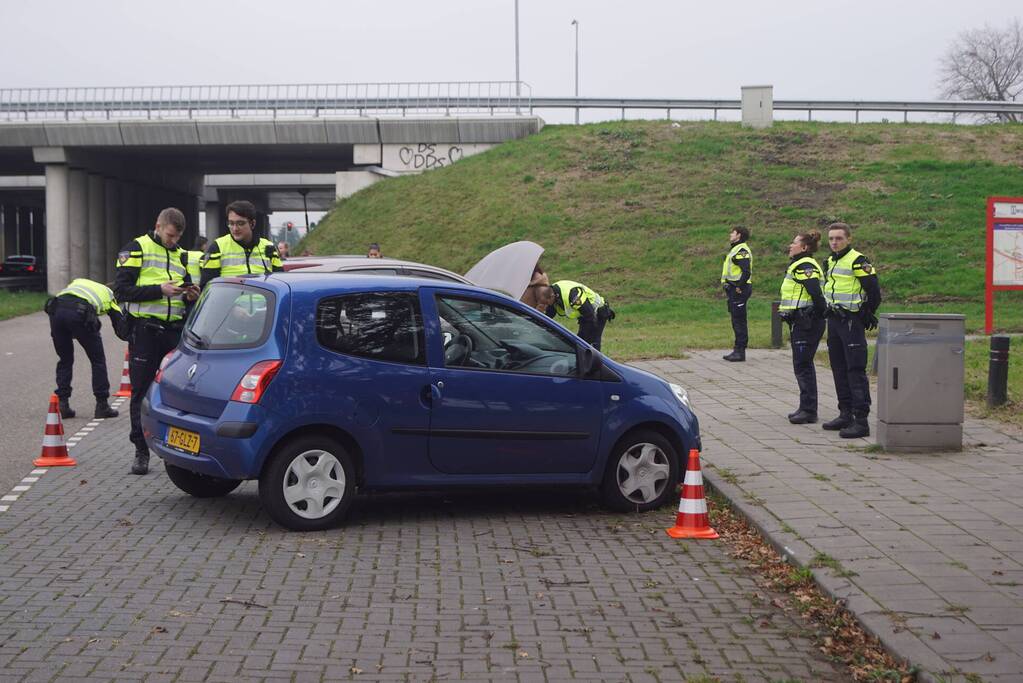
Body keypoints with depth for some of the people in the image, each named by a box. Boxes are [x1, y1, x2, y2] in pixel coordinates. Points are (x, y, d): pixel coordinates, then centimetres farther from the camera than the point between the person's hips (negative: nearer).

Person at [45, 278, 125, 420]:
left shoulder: (77, 282, 41)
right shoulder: (109, 295, 32)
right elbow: (121, 327, 28)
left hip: (56, 308, 4)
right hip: (80, 313, -4)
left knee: (65, 360, 23)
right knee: (98, 360, 15)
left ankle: (62, 404, 19)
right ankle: (102, 406, 17)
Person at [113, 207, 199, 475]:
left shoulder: (181, 255, 17)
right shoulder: (136, 249, 0)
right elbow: (121, 290, -8)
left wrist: (191, 295, 0)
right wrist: (160, 289, -17)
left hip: (175, 330, 5)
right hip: (145, 330, -4)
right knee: (142, 392, 1)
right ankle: (141, 452, 8)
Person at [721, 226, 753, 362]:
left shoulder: (741, 250, -15)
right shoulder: (736, 249, 19)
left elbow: (746, 271, -25)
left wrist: (740, 287, -21)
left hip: (739, 290, -11)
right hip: (734, 290, 11)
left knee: (739, 321, -7)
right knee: (736, 321, 13)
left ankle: (740, 352, -5)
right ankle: (738, 350, 19)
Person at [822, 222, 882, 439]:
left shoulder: (857, 262, -13)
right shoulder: (830, 262, 14)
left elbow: (874, 291, -13)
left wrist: (867, 315, -5)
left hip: (851, 322, -9)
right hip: (834, 321, 9)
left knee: (856, 370, -10)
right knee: (839, 370, 13)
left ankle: (861, 421, -10)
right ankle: (846, 414, 22)